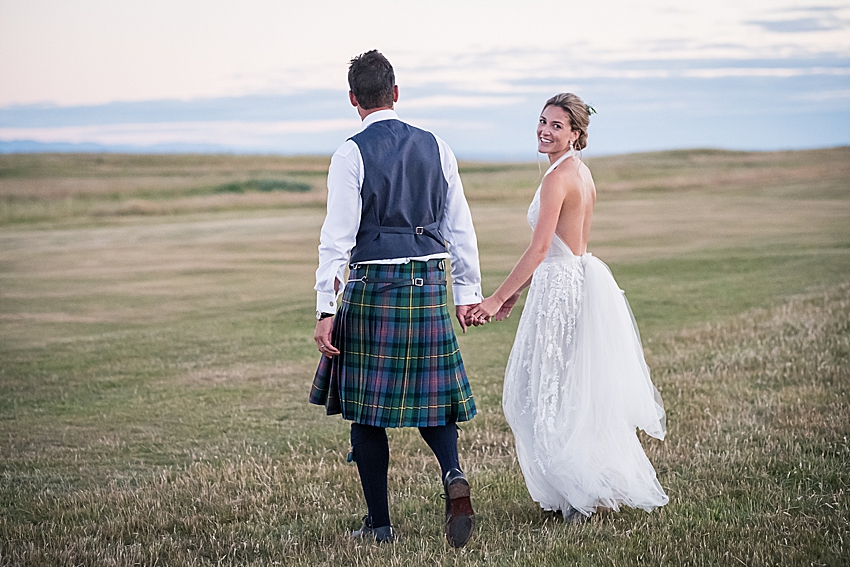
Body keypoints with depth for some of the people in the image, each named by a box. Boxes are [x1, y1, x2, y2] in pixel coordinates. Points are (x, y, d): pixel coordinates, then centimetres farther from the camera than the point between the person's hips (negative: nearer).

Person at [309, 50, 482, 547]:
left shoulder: (352, 154, -7)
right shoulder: (435, 147, 5)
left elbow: (338, 236, -11)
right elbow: (459, 225, 8)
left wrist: (327, 309, -9)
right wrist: (468, 291, 16)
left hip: (372, 287, -4)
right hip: (428, 285, 4)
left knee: (367, 410, 7)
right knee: (429, 395, 15)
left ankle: (380, 524, 12)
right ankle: (454, 475, -12)